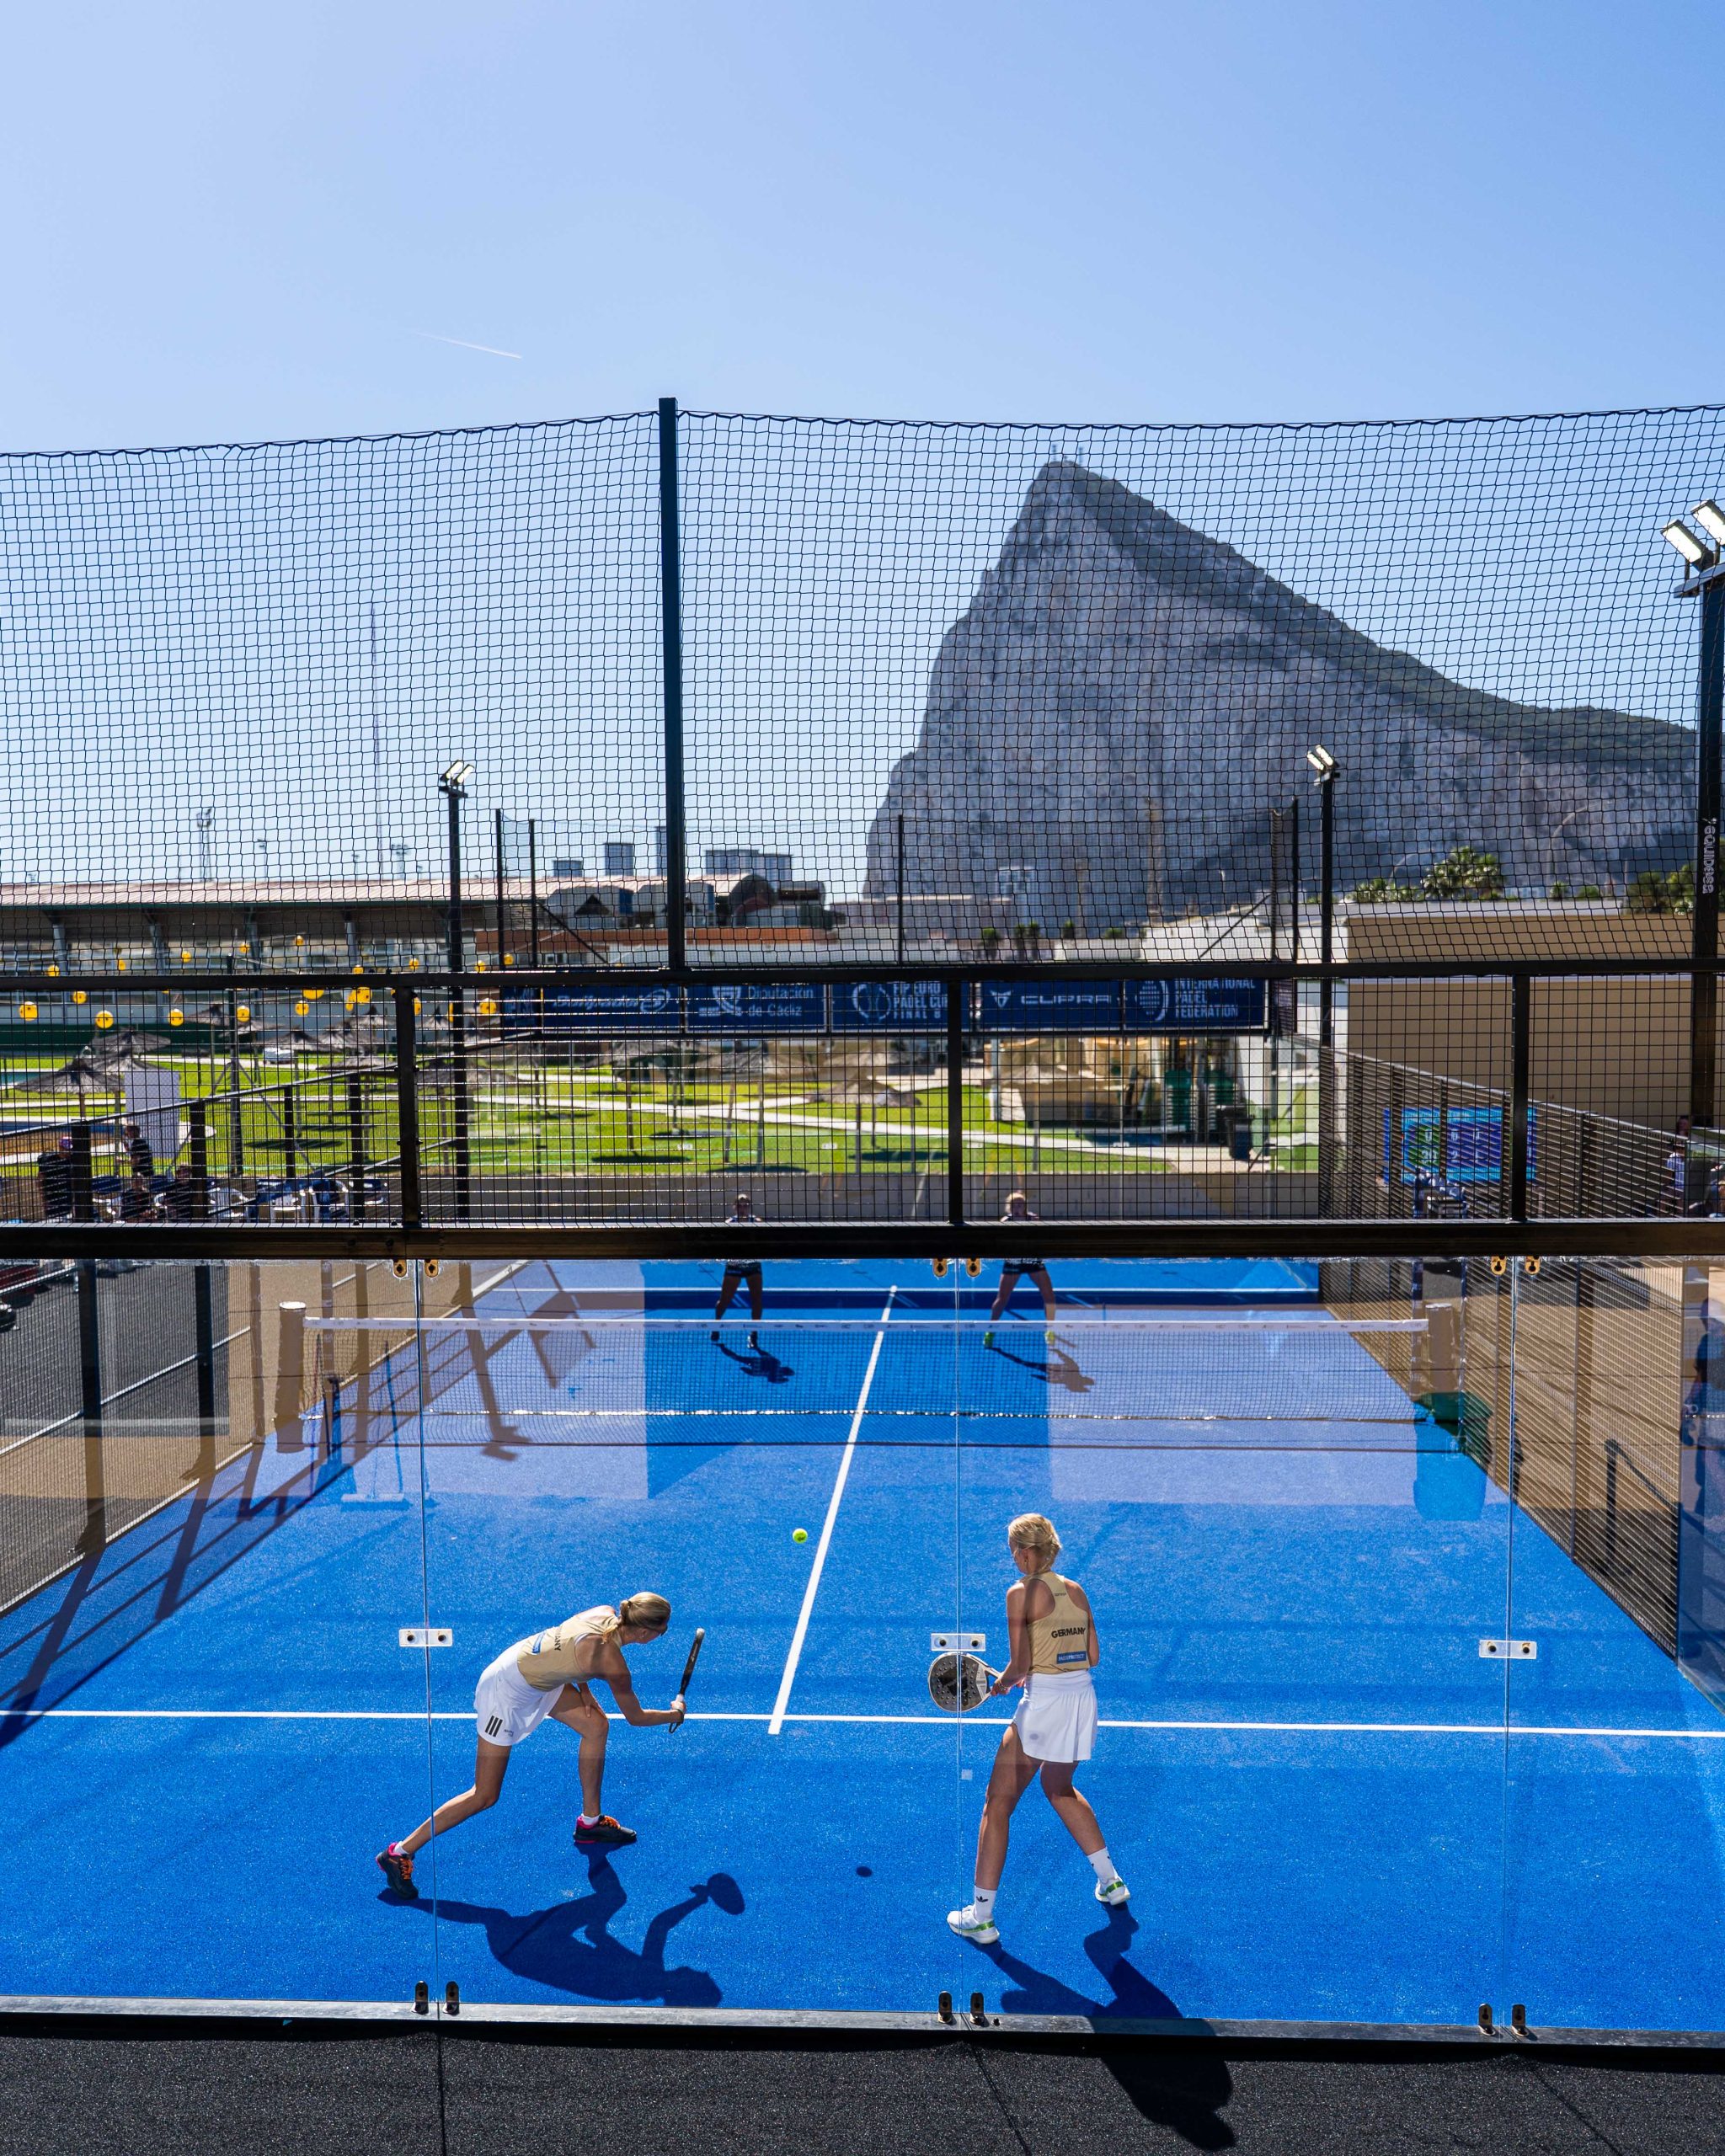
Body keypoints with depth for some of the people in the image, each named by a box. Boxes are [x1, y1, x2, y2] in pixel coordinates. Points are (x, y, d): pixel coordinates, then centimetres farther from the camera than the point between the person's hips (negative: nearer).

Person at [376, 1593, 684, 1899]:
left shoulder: (605, 1612, -9)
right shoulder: (612, 1664, -26)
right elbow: (635, 1718, -8)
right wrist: (674, 1714, 9)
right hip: (507, 1693, -9)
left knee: (597, 1726, 8)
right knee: (484, 1796, 1)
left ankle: (590, 1823, 25)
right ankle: (400, 1853, 12)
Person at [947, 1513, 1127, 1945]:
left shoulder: (1022, 1593, -10)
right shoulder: (1076, 1591, 9)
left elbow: (1020, 1665, -13)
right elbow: (1092, 1656, 12)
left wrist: (1000, 1683, 7)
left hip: (1044, 1702, -7)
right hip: (1084, 1698, 7)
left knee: (998, 1803, 6)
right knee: (1059, 1787, 33)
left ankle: (981, 1916, 8)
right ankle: (1110, 1881, 38)